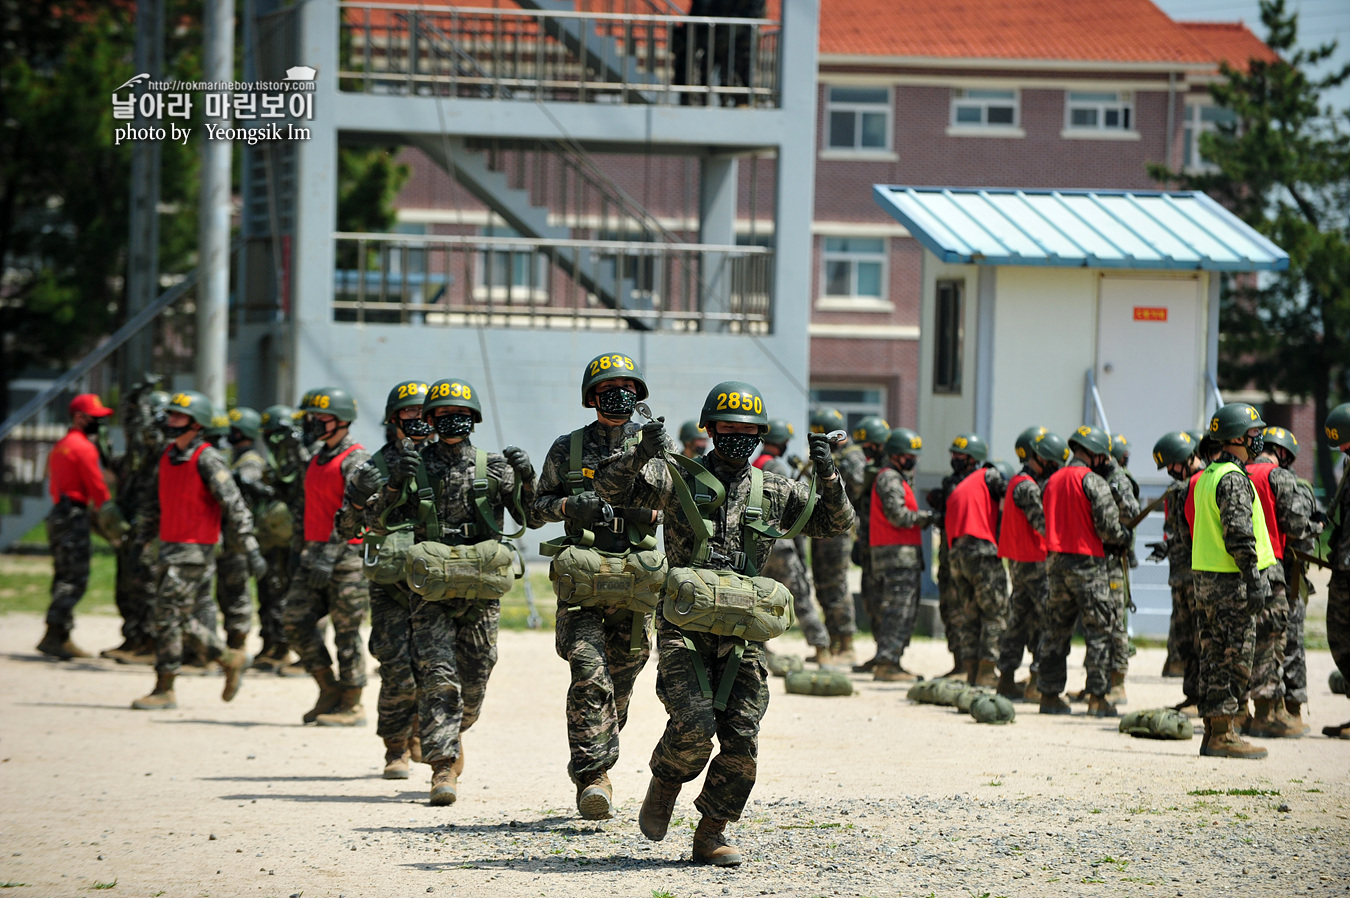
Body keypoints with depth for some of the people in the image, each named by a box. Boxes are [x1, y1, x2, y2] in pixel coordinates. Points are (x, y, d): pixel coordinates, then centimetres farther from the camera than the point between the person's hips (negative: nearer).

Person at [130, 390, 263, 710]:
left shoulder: (207, 460, -13)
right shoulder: (168, 457, 12)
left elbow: (234, 505, -17)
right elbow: (158, 504, 23)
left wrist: (252, 550, -21)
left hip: (194, 551, -8)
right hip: (169, 547, 8)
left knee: (168, 614, -8)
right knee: (181, 618, 11)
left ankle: (164, 690, -1)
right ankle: (231, 660, 25)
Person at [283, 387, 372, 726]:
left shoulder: (355, 460, -11)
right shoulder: (319, 458, 17)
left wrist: (329, 556, -25)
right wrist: (310, 551, 23)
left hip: (347, 555, -9)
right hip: (316, 553, 9)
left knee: (346, 630, -5)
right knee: (296, 619, 2)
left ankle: (351, 706, 2)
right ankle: (329, 691, 11)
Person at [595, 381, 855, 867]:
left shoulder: (773, 492, 11)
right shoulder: (677, 479, 2)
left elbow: (837, 523, 14)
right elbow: (608, 486, -6)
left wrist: (828, 477, -4)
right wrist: (641, 456, -25)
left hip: (742, 633, 3)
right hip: (684, 628, -3)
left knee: (741, 740, -4)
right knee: (693, 726, -19)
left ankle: (711, 835, 11)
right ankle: (664, 783, 13)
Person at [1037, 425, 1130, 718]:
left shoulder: (1052, 481, 12)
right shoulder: (1092, 481, -10)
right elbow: (1107, 525, -15)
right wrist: (1124, 538, 4)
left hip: (1055, 561, 7)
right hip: (1086, 562, -7)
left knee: (1055, 630, 13)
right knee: (1098, 630, -1)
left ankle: (1049, 694, 14)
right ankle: (1097, 698, -4)